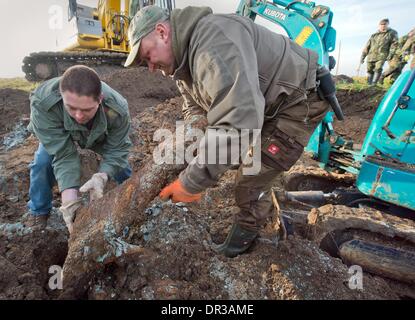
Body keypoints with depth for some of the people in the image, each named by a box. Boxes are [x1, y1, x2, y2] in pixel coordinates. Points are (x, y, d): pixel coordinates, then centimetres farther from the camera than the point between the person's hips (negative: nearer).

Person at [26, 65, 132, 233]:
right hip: (58, 134, 0)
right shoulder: (42, 103, -45)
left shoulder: (117, 110, -43)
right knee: (42, 162, -19)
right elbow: (63, 153, -41)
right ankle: (39, 211, 9)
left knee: (120, 161, -6)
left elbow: (116, 150, -32)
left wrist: (101, 176, -51)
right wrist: (69, 194, -51)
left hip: (101, 135, 1)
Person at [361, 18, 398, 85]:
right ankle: (369, 85, 13)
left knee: (378, 69, -20)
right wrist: (363, 56, 11)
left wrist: (390, 54, -11)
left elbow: (394, 44, 2)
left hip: (381, 56, -4)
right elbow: (367, 46, 19)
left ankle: (374, 84, -19)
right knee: (369, 71, 4)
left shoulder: (392, 33, 10)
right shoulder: (374, 35, 18)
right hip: (371, 56, 4)